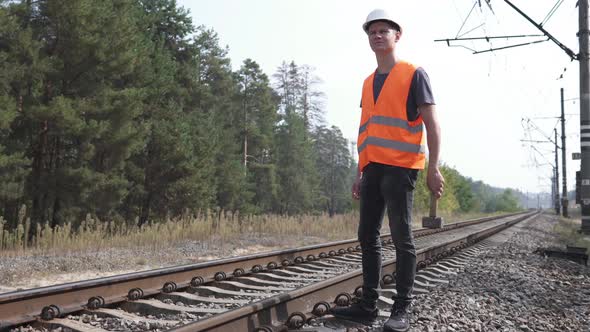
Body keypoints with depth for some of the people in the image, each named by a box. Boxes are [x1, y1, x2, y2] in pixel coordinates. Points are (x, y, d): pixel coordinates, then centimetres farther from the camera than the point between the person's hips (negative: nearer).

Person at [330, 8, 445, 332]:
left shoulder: (413, 74, 0)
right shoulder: (368, 82, 19)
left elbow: (431, 123, -5)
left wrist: (433, 167, -13)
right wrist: (360, 172, 17)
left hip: (400, 167, -7)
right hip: (373, 168, 7)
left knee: (401, 238, -2)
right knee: (368, 237, 7)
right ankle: (368, 305, 15)